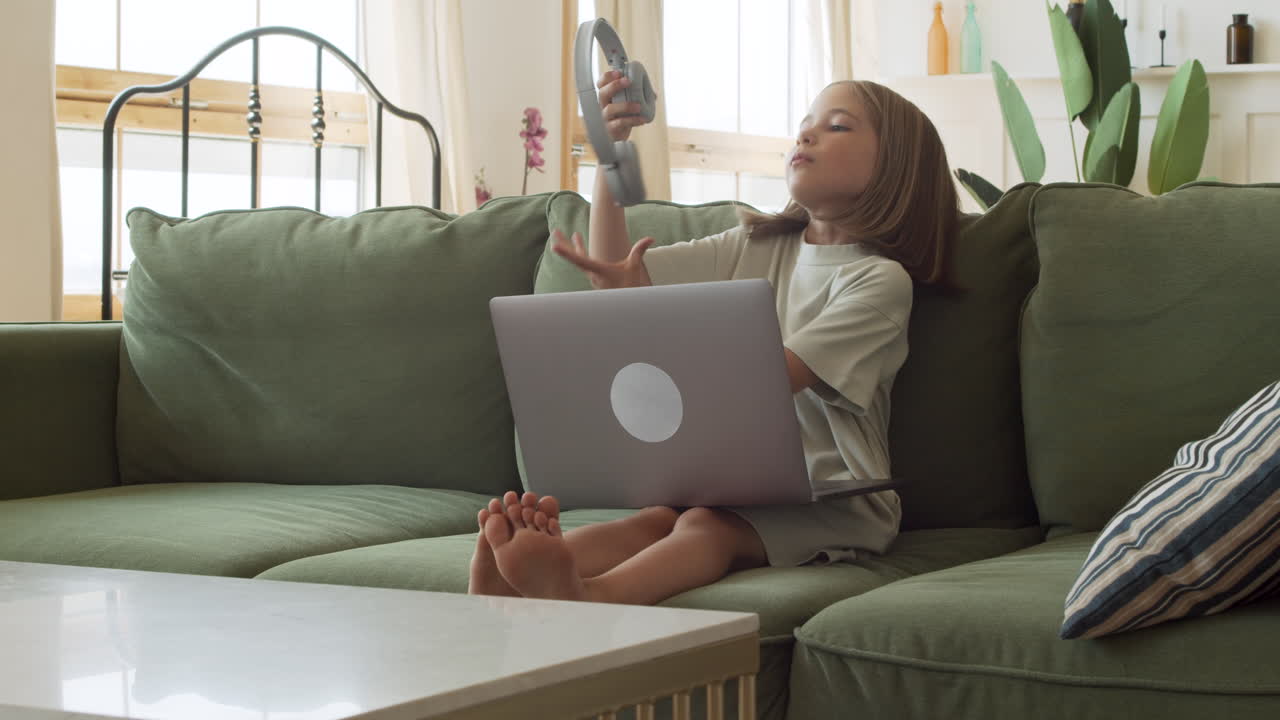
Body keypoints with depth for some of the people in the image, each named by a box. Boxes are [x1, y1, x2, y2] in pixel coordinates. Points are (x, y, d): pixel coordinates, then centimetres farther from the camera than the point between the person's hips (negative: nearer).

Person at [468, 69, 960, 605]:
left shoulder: (880, 279, -5)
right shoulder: (756, 247, 17)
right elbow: (614, 272, 16)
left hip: (837, 503, -5)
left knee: (707, 525, -34)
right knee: (653, 519, -27)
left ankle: (586, 598, -64)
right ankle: (503, 593, -56)